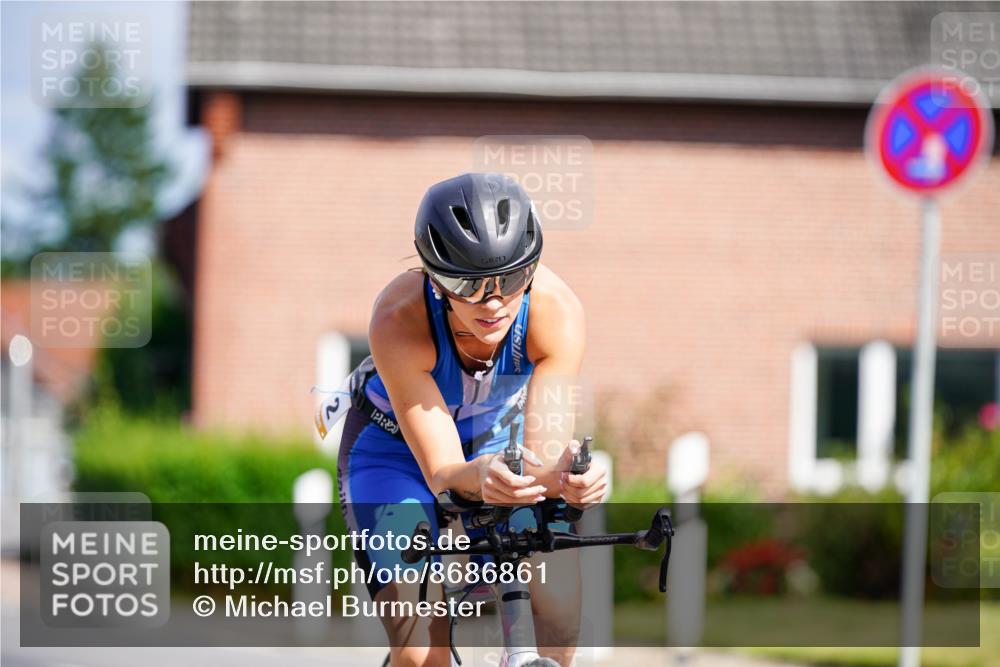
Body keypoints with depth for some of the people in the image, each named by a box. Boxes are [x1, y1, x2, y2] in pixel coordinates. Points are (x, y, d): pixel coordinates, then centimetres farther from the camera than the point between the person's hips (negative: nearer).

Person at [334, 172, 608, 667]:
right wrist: (482, 477, -59)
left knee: (560, 609, -19)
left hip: (499, 438, 2)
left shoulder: (556, 308, -32)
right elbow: (441, 471, -36)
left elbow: (545, 452, -34)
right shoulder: (399, 320, -37)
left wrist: (561, 476, -59)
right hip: (398, 448, -2)